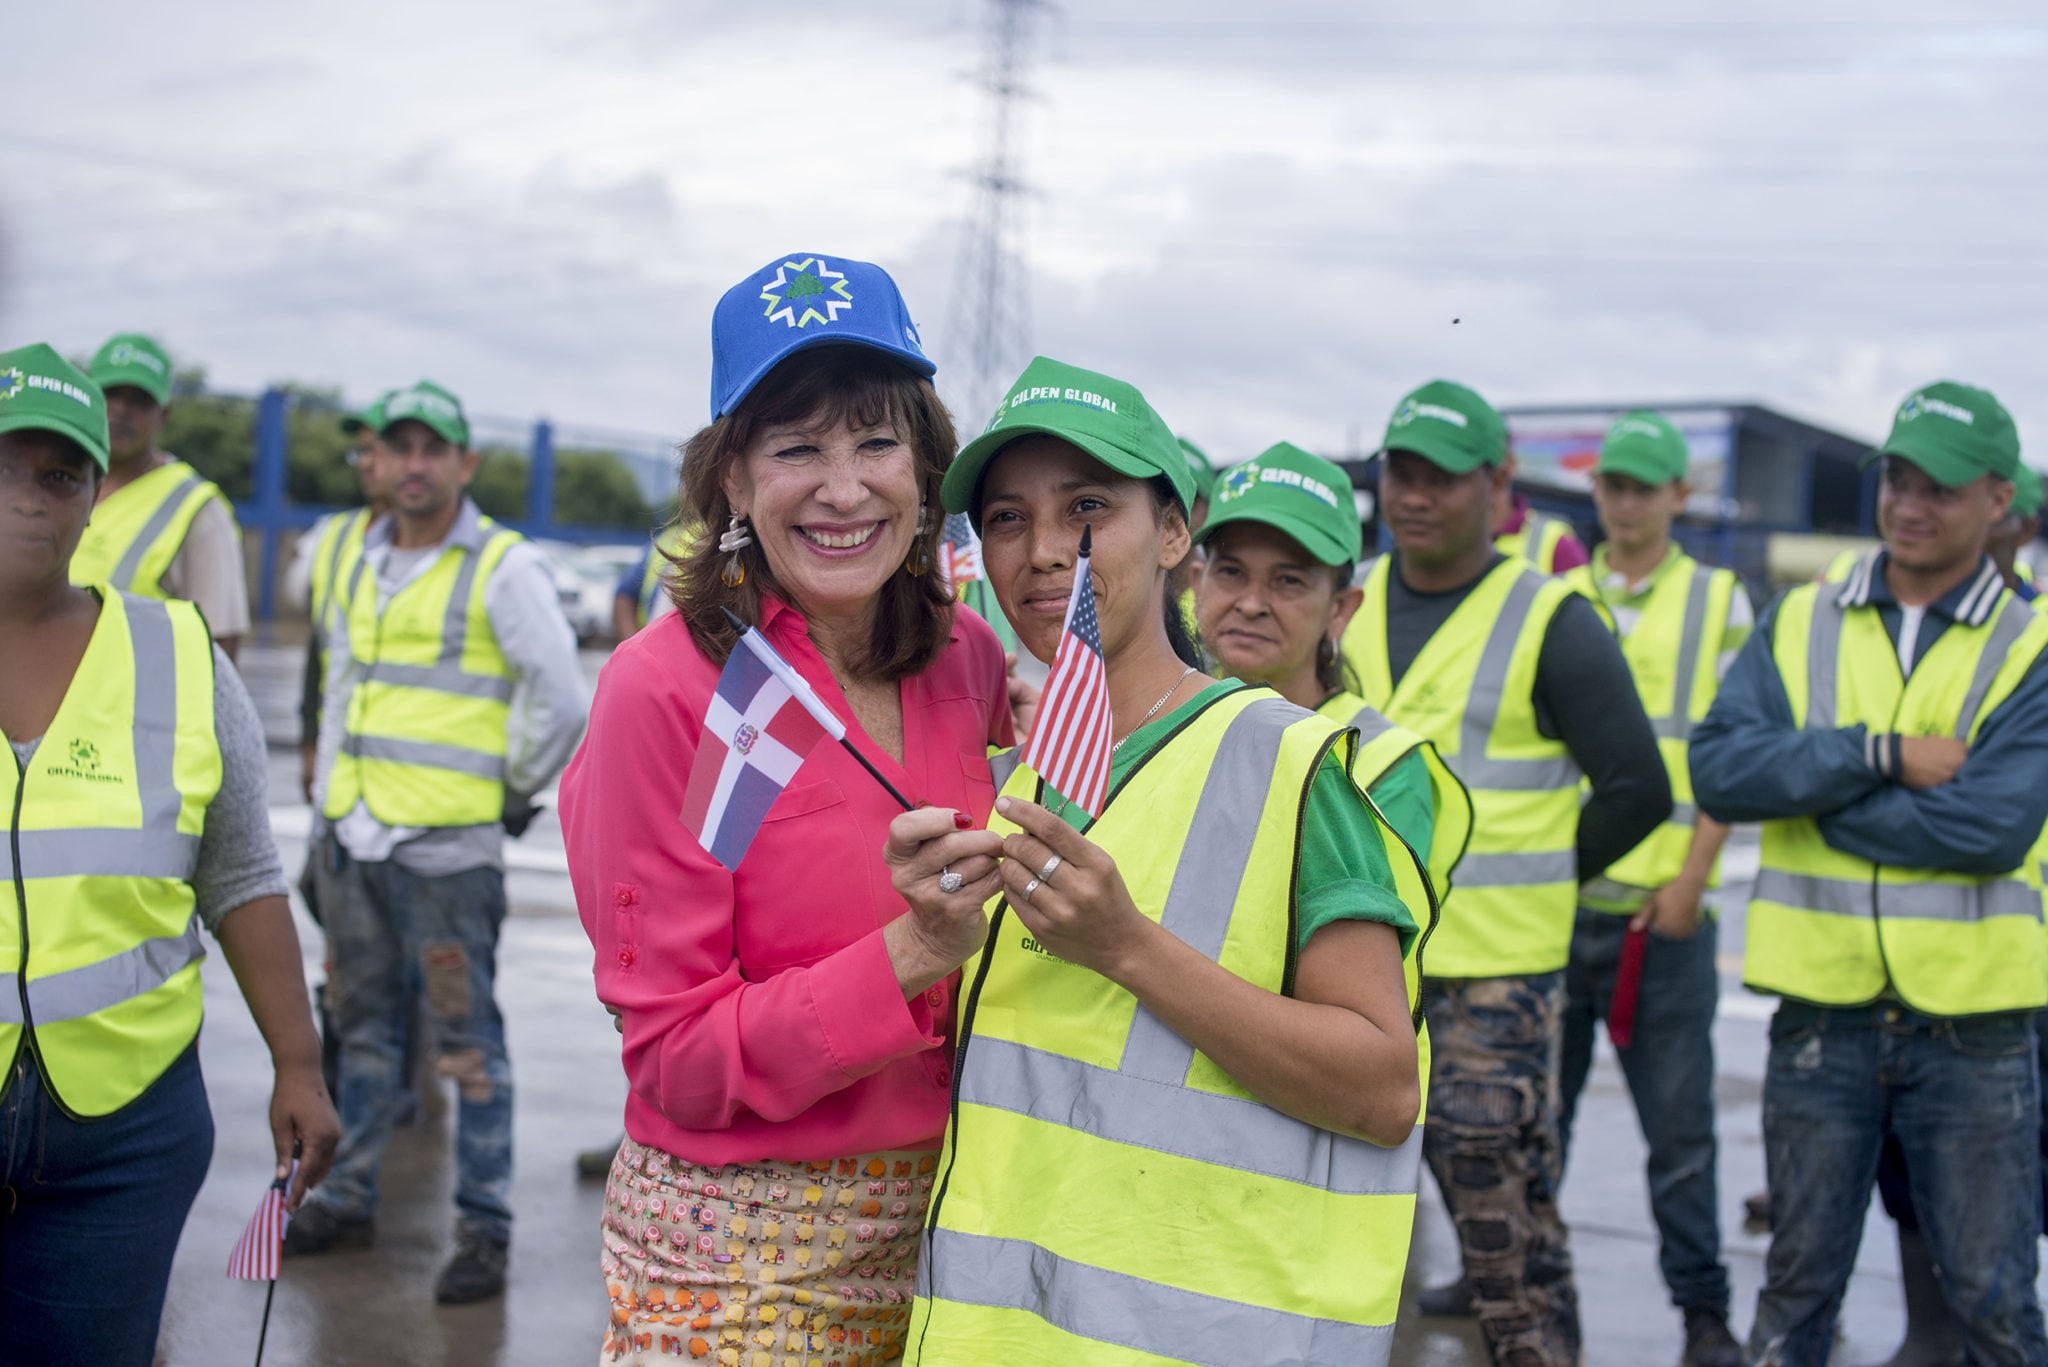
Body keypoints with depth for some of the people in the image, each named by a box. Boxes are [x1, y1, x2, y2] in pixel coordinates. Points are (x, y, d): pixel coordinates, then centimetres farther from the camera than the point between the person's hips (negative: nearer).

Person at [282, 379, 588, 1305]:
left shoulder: (502, 568, -8)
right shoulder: (361, 561, 14)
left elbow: (559, 702, -11)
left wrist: (511, 795, -3)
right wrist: (329, 791, 17)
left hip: (447, 844, -7)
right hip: (352, 836, 7)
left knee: (467, 1037, -3)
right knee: (363, 1021, 17)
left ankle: (483, 1231, 5)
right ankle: (350, 1198, 29)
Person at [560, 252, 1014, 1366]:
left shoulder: (968, 656, -1)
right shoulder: (666, 685, -17)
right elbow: (676, 1059, -16)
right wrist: (908, 954, -27)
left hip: (938, 1225, 5)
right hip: (736, 1260, -5)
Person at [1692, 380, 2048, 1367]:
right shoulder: (1800, 622, 5)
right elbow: (1718, 767, -9)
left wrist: (1810, 788, -12)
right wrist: (1881, 756, -18)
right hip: (1822, 1015, 2)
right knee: (1797, 1284, 14)